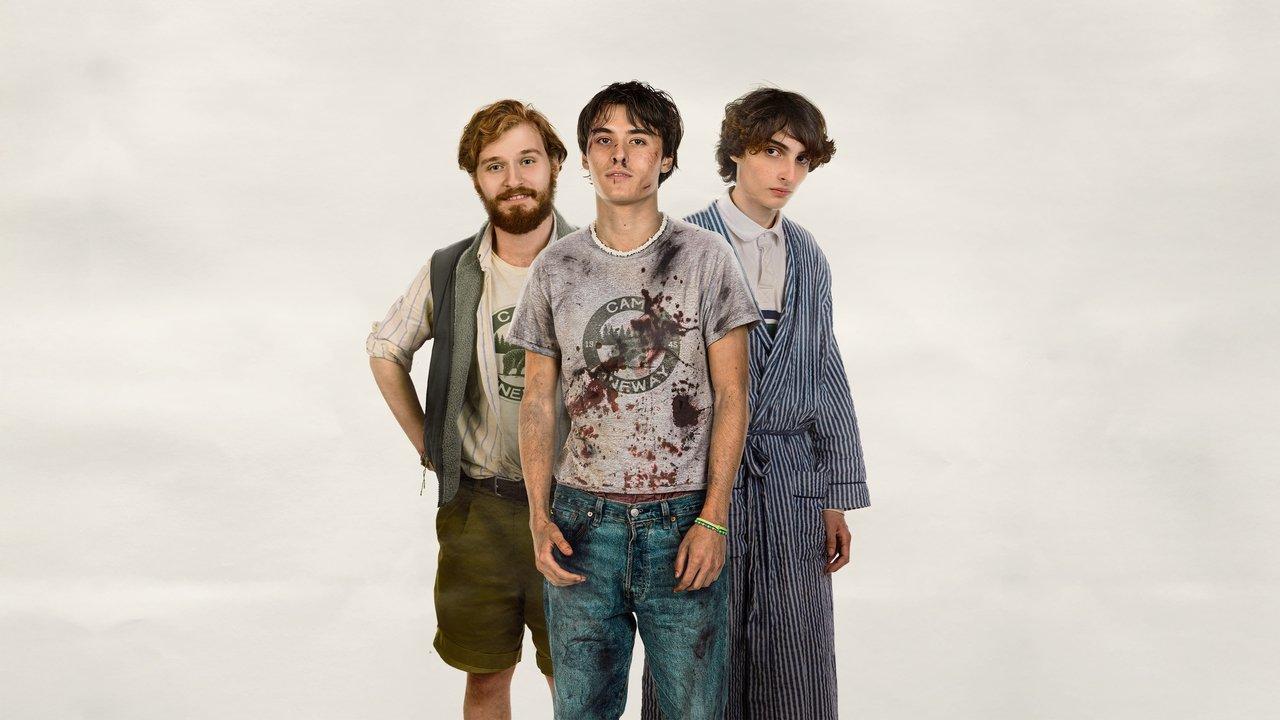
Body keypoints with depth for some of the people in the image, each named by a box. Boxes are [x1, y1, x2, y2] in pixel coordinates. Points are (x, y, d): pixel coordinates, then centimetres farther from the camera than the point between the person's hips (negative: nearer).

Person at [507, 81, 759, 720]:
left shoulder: (705, 256, -1)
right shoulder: (554, 269, 6)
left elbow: (731, 396, -2)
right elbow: (538, 402, 10)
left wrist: (712, 521, -8)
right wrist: (540, 518, 0)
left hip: (683, 523, -2)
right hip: (584, 522, 2)